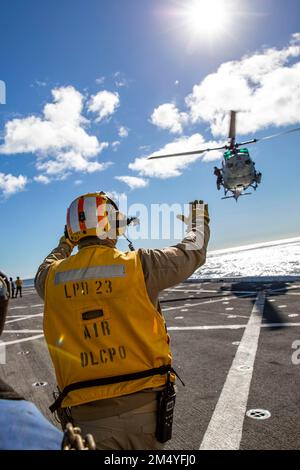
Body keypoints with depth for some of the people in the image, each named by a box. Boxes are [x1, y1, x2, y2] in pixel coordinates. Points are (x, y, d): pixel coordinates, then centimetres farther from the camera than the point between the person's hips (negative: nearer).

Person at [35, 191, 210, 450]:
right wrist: (199, 220, 22)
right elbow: (192, 252, 1)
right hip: (144, 405, 0)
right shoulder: (138, 264, -14)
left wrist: (65, 243, 38)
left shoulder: (52, 278, -5)